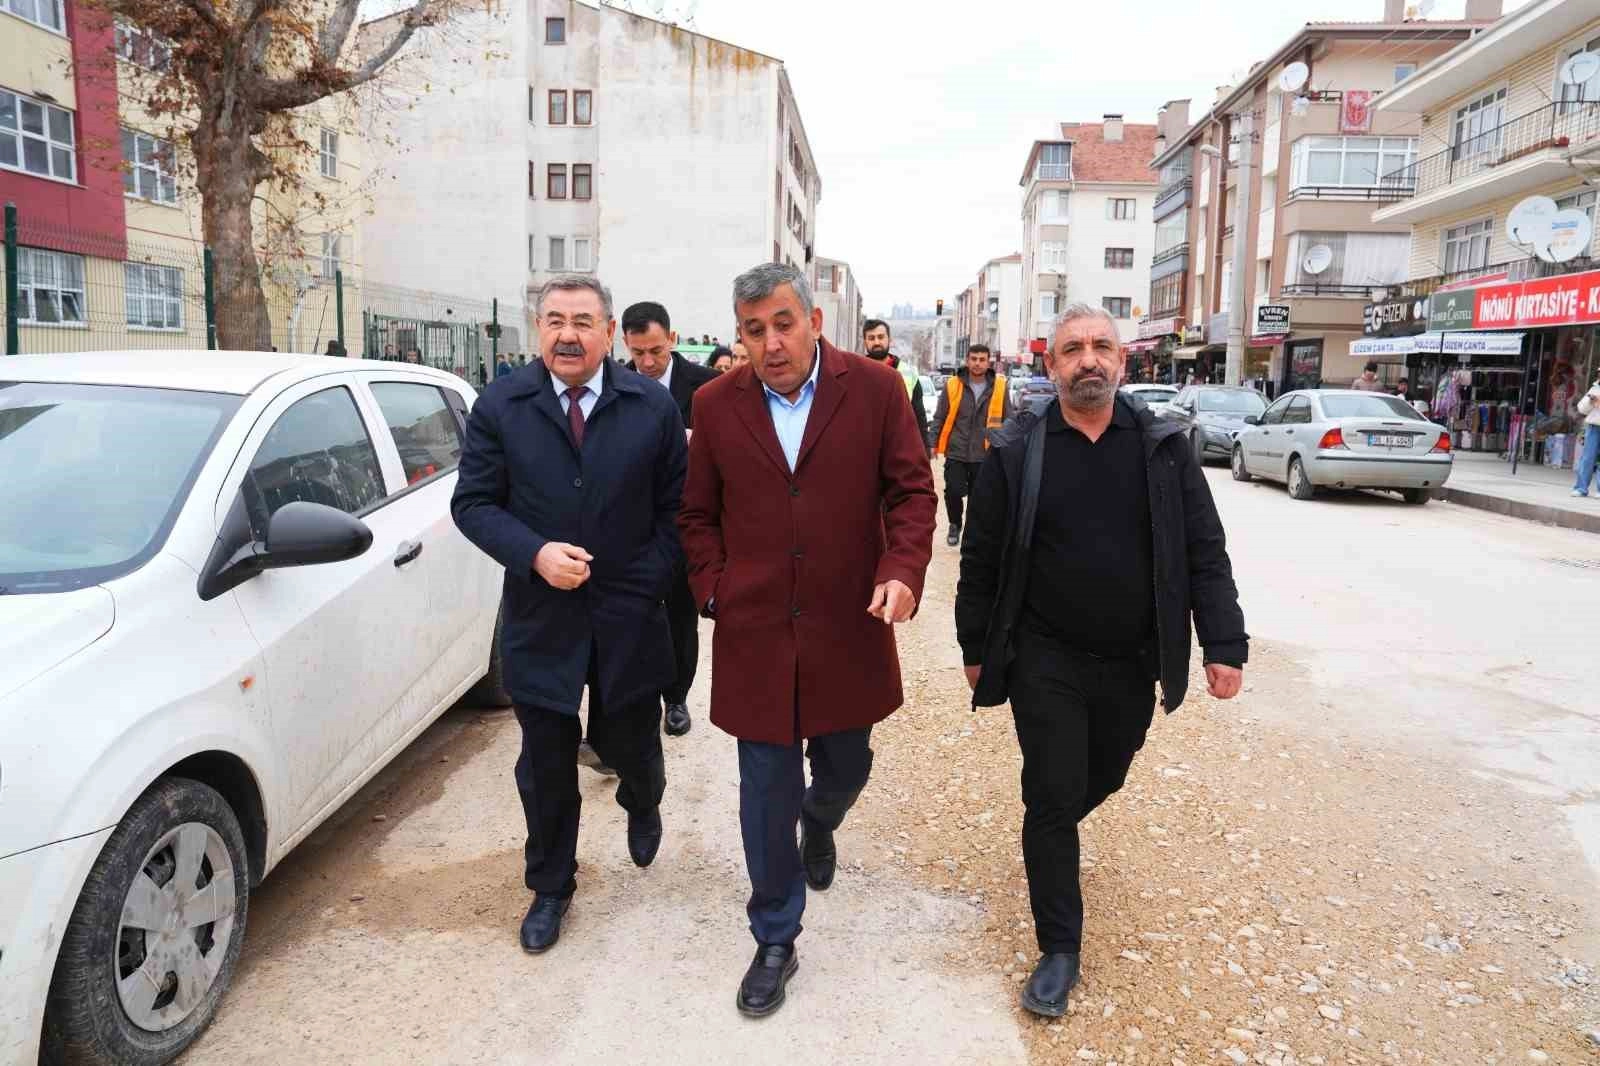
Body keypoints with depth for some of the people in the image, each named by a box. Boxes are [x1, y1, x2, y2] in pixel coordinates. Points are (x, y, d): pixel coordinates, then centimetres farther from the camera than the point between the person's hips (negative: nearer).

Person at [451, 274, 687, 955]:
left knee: (630, 746, 16)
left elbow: (676, 509, 1)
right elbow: (472, 503, -2)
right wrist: (534, 554, -18)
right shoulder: (500, 406, -2)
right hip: (541, 619, 0)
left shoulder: (654, 407, -2)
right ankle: (550, 888, 34)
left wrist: (650, 582, -9)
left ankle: (642, 805, 53)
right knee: (545, 769, 12)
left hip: (629, 619, 0)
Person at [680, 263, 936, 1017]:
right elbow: (698, 514, 8)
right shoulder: (715, 405, 0)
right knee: (767, 793, 7)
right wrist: (713, 590, -3)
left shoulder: (874, 389, -5)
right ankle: (775, 941, 26)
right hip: (754, 635, 0)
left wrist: (903, 569, -17)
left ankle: (819, 825, 57)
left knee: (844, 769, 19)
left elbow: (911, 489, -1)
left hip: (849, 630, 0)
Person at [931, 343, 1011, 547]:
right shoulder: (952, 385, -1)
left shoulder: (1000, 387, 1)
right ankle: (955, 525, 19)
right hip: (956, 453, -1)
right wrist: (933, 444, -1)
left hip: (986, 455, 1)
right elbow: (939, 418, 3)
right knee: (953, 491, -8)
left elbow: (1009, 421, 8)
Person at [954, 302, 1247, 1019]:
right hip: (1046, 661, -2)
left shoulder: (1164, 449, -1)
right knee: (1052, 800, 1)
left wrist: (1224, 646, -6)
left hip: (1133, 664, 3)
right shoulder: (1016, 453, -5)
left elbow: (1205, 552, 0)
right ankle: (1059, 951, 17)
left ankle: (1051, 833, 54)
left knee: (1104, 777, 21)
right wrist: (976, 649, 3)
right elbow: (981, 560, 0)